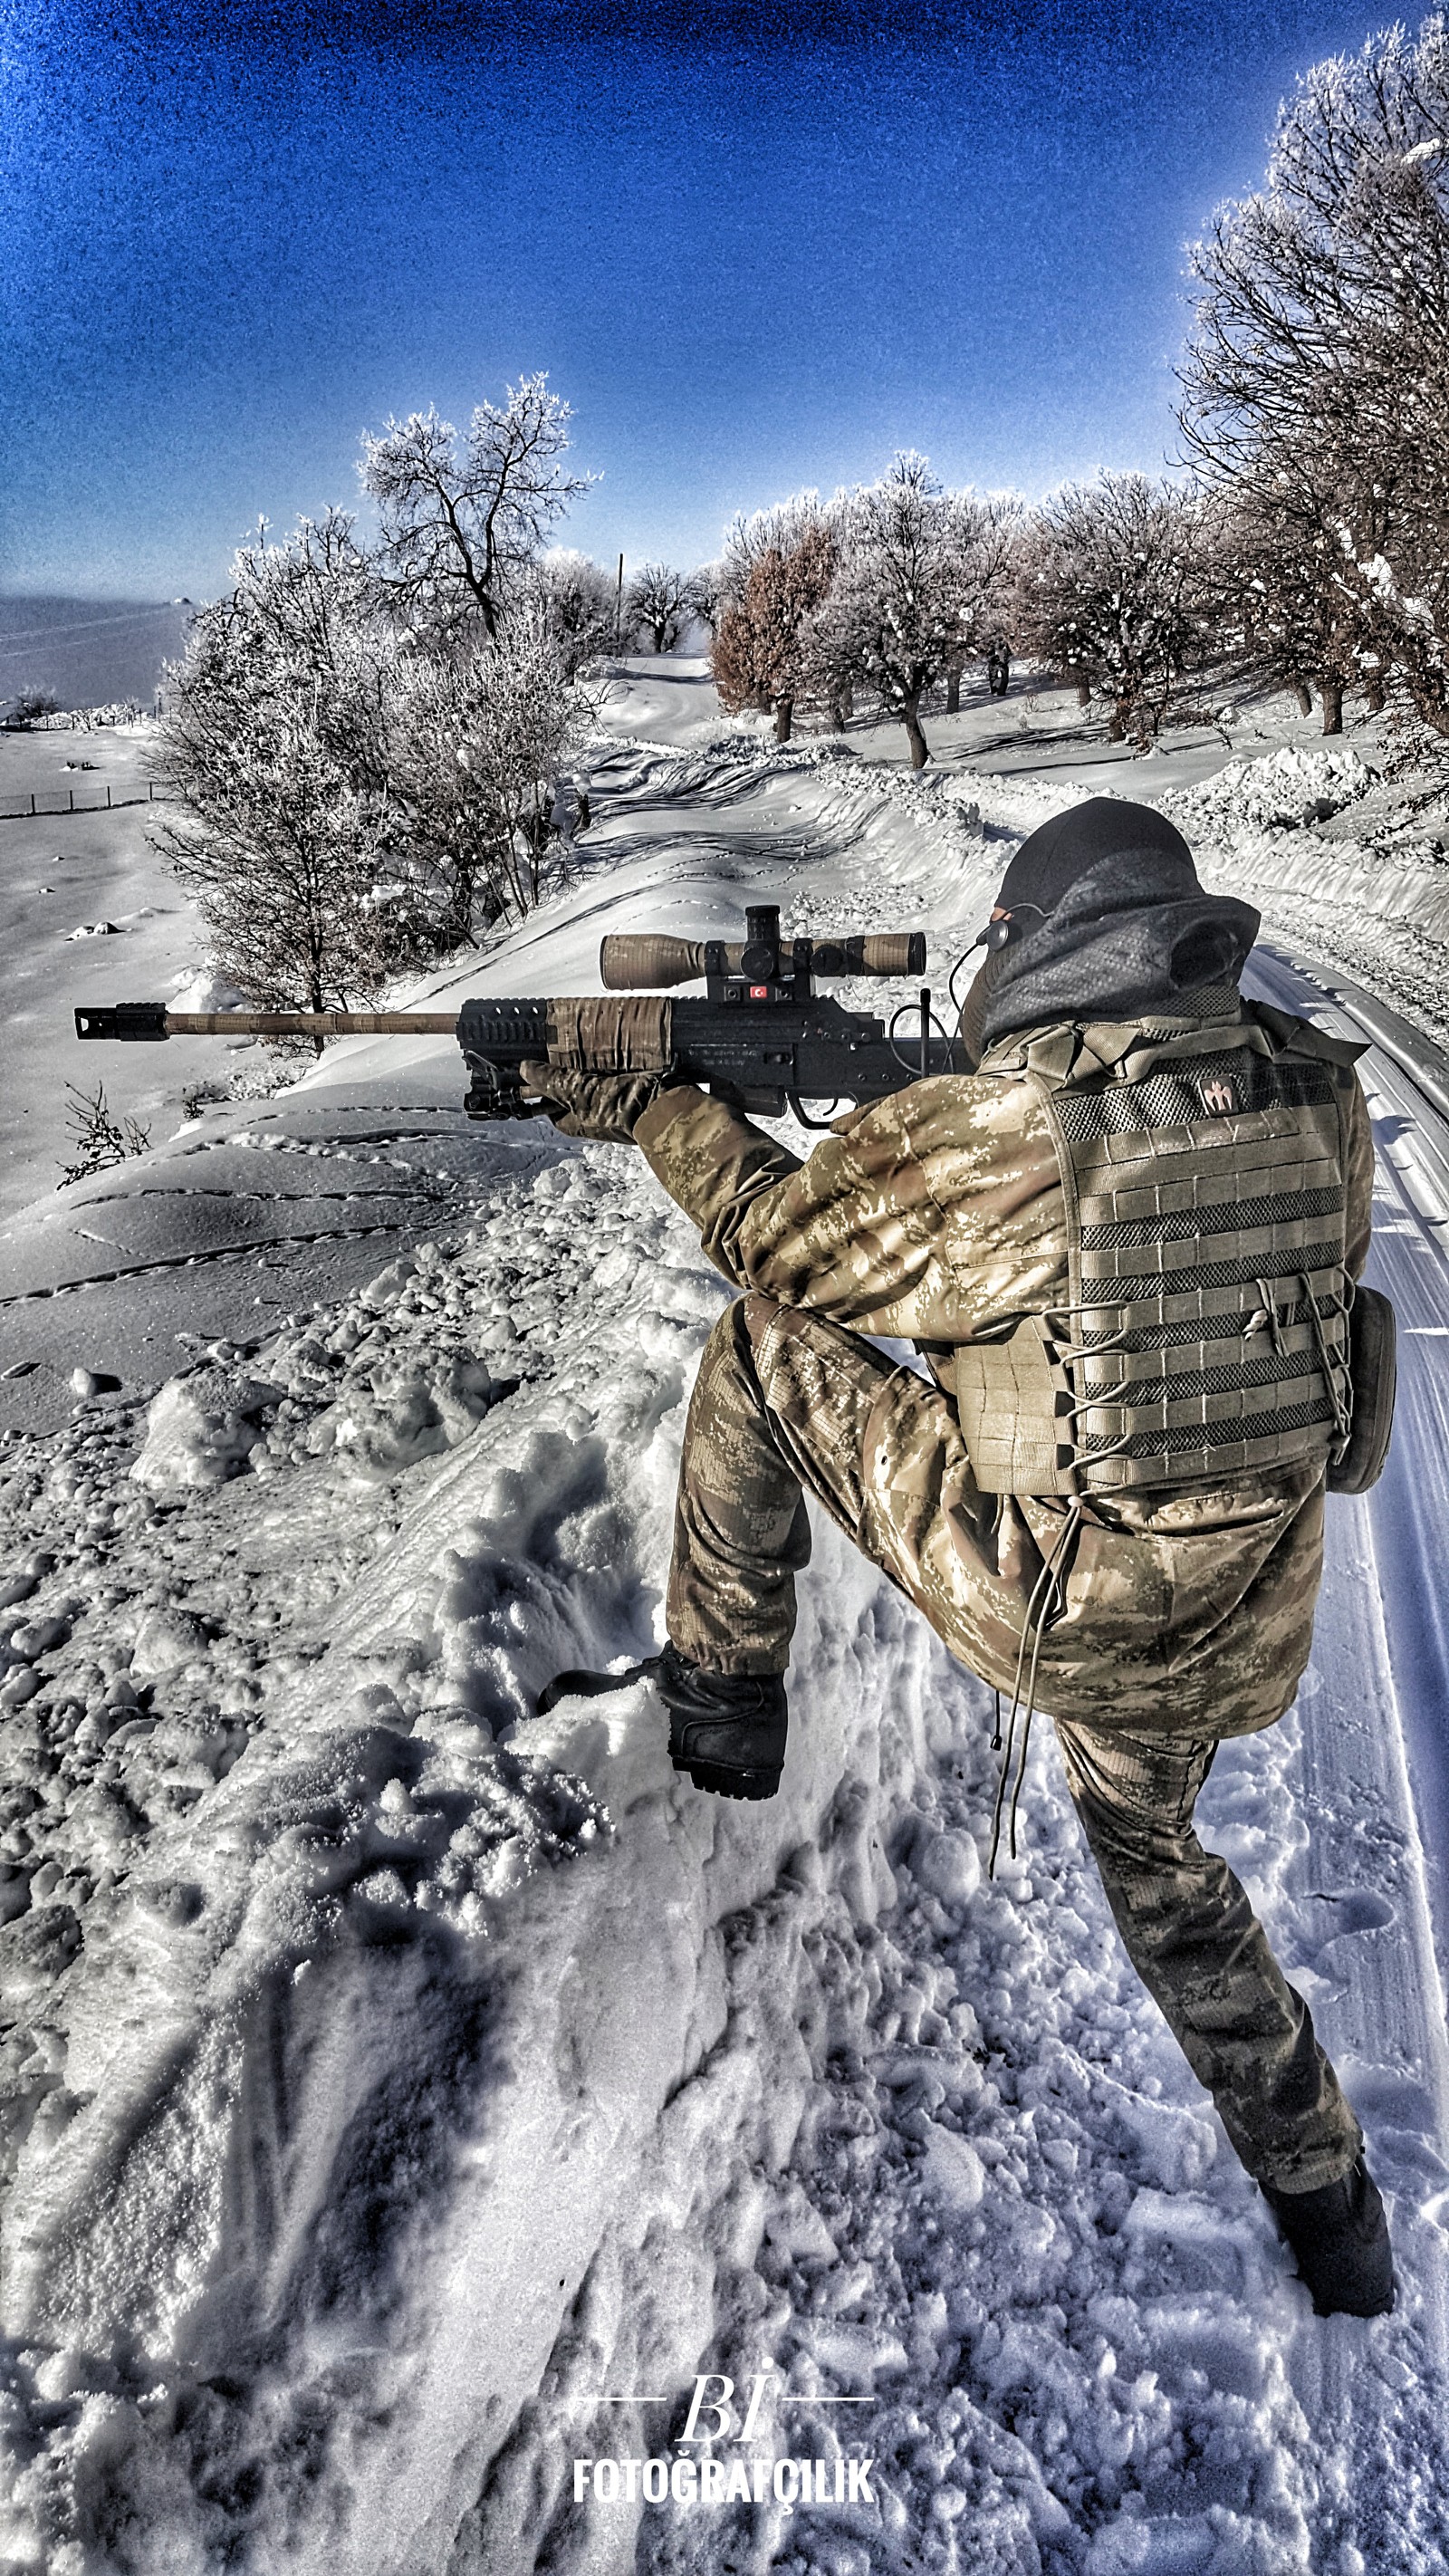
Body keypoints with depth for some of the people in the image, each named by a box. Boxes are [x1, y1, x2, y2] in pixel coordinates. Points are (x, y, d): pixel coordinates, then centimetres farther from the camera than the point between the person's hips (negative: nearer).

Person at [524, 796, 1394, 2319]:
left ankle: (721, 1702, 21)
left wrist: (654, 1109, 14)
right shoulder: (1317, 1094, -1)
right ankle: (1327, 2212, 46)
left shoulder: (981, 1130, -18)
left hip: (1045, 1600, -6)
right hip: (1242, 1619, 6)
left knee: (762, 1340, 7)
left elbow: (782, 1239, -2)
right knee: (1151, 1849, 33)